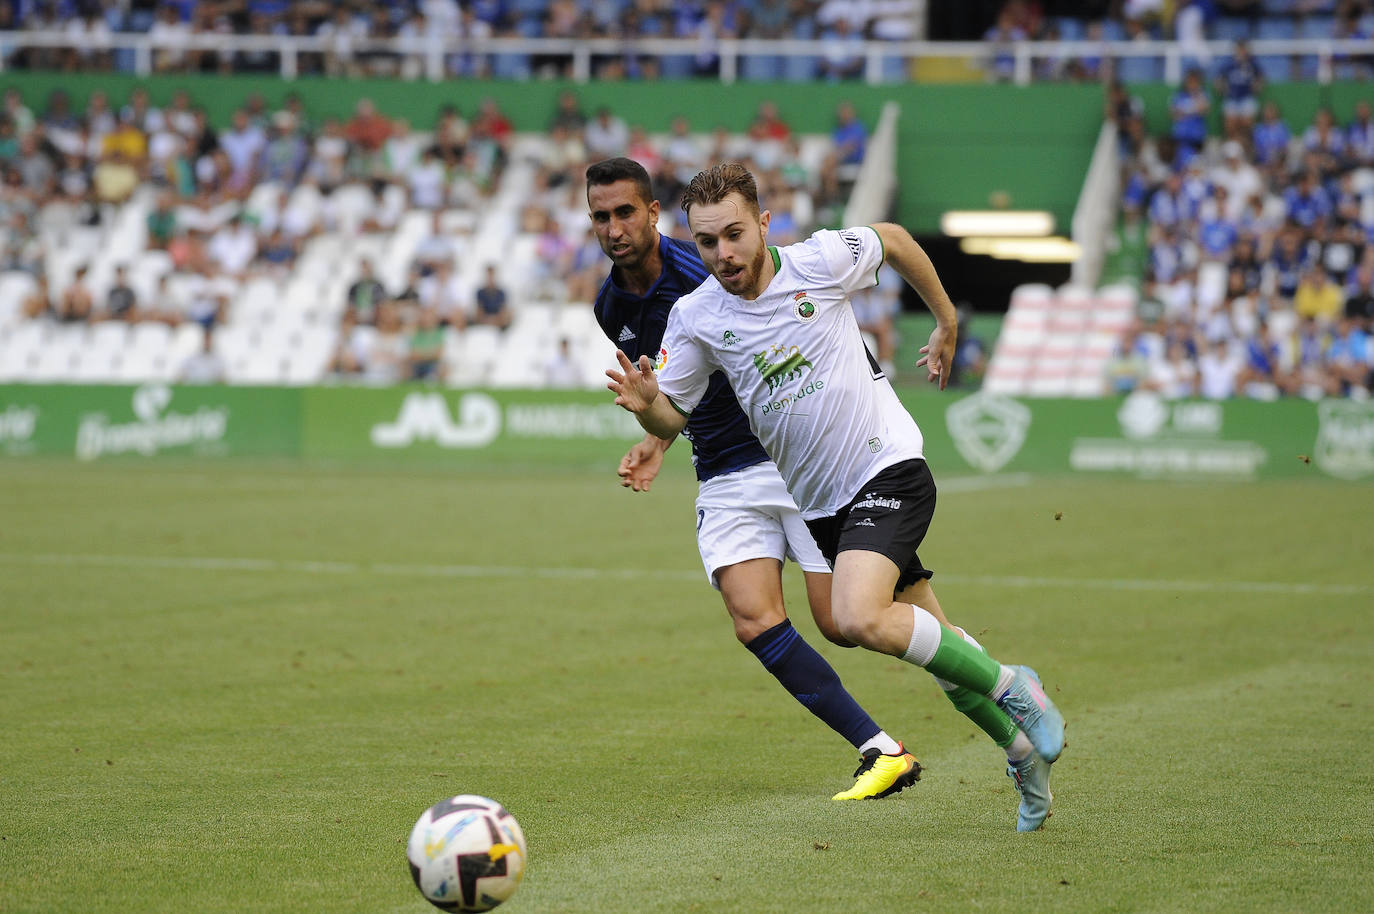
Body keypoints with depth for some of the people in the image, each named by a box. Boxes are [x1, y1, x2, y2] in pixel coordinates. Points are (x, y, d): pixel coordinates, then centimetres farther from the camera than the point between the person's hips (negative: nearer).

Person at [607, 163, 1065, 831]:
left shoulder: (820, 262, -13)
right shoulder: (693, 317, -5)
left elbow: (893, 240, 7)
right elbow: (672, 417, 0)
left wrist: (947, 325, 15)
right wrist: (645, 404, -23)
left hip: (887, 469, -5)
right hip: (818, 501, 5)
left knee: (859, 620, -27)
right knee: (933, 644, 9)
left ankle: (1011, 689, -10)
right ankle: (1023, 750, 29)